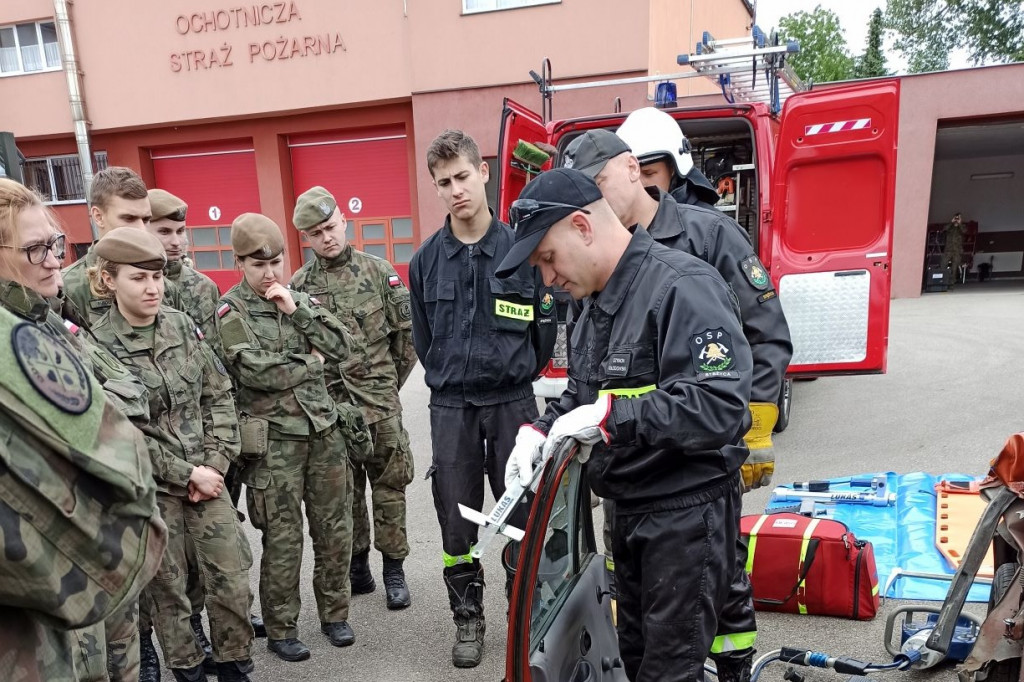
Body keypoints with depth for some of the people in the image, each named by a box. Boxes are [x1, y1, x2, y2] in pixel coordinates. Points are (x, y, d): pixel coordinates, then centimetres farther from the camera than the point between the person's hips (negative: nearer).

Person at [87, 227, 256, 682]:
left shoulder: (182, 325, 1)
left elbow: (219, 394, 4)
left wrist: (216, 461, -5)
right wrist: (187, 474, -11)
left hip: (206, 473, 4)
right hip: (150, 488, -3)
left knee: (233, 580, 6)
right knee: (168, 590, 12)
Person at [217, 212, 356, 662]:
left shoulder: (301, 298, 9)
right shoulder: (229, 312, -5)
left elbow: (341, 348, -2)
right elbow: (256, 373, -17)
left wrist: (297, 311, -10)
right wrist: (311, 361, -6)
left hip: (323, 430, 5)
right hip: (273, 439, -4)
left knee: (334, 527, 11)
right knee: (283, 538, 4)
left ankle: (334, 613, 29)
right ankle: (280, 629, 22)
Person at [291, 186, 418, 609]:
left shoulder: (379, 271, 1)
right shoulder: (299, 285, 2)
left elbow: (407, 331, 4)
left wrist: (391, 381, 7)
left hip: (380, 402, -1)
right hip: (329, 405, 1)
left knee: (389, 484, 5)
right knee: (344, 490, 11)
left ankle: (393, 568, 19)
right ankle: (357, 566, 26)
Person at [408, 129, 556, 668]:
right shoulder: (425, 261, 3)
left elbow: (545, 326, 4)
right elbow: (423, 340, 13)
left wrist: (519, 373, 7)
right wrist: (450, 380, 11)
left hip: (513, 402, -1)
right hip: (450, 407, 2)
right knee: (457, 520, 10)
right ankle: (468, 618, 29)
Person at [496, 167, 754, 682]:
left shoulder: (683, 287, -22)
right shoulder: (596, 303, 9)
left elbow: (720, 407, -31)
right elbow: (581, 394, 16)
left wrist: (610, 416, -31)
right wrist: (540, 430, -3)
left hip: (687, 512, -9)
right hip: (627, 509, 9)